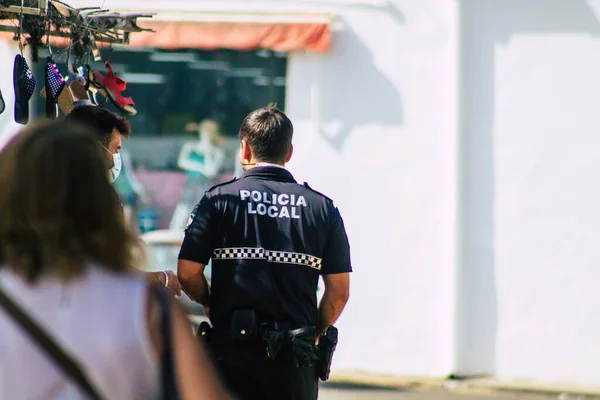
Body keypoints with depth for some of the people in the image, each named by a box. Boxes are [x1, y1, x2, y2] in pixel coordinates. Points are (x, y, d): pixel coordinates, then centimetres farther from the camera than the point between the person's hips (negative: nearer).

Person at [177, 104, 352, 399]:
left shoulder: (219, 199, 0)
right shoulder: (322, 207, 5)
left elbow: (187, 274, -4)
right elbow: (339, 292, 2)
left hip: (232, 352, -1)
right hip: (295, 361, 1)